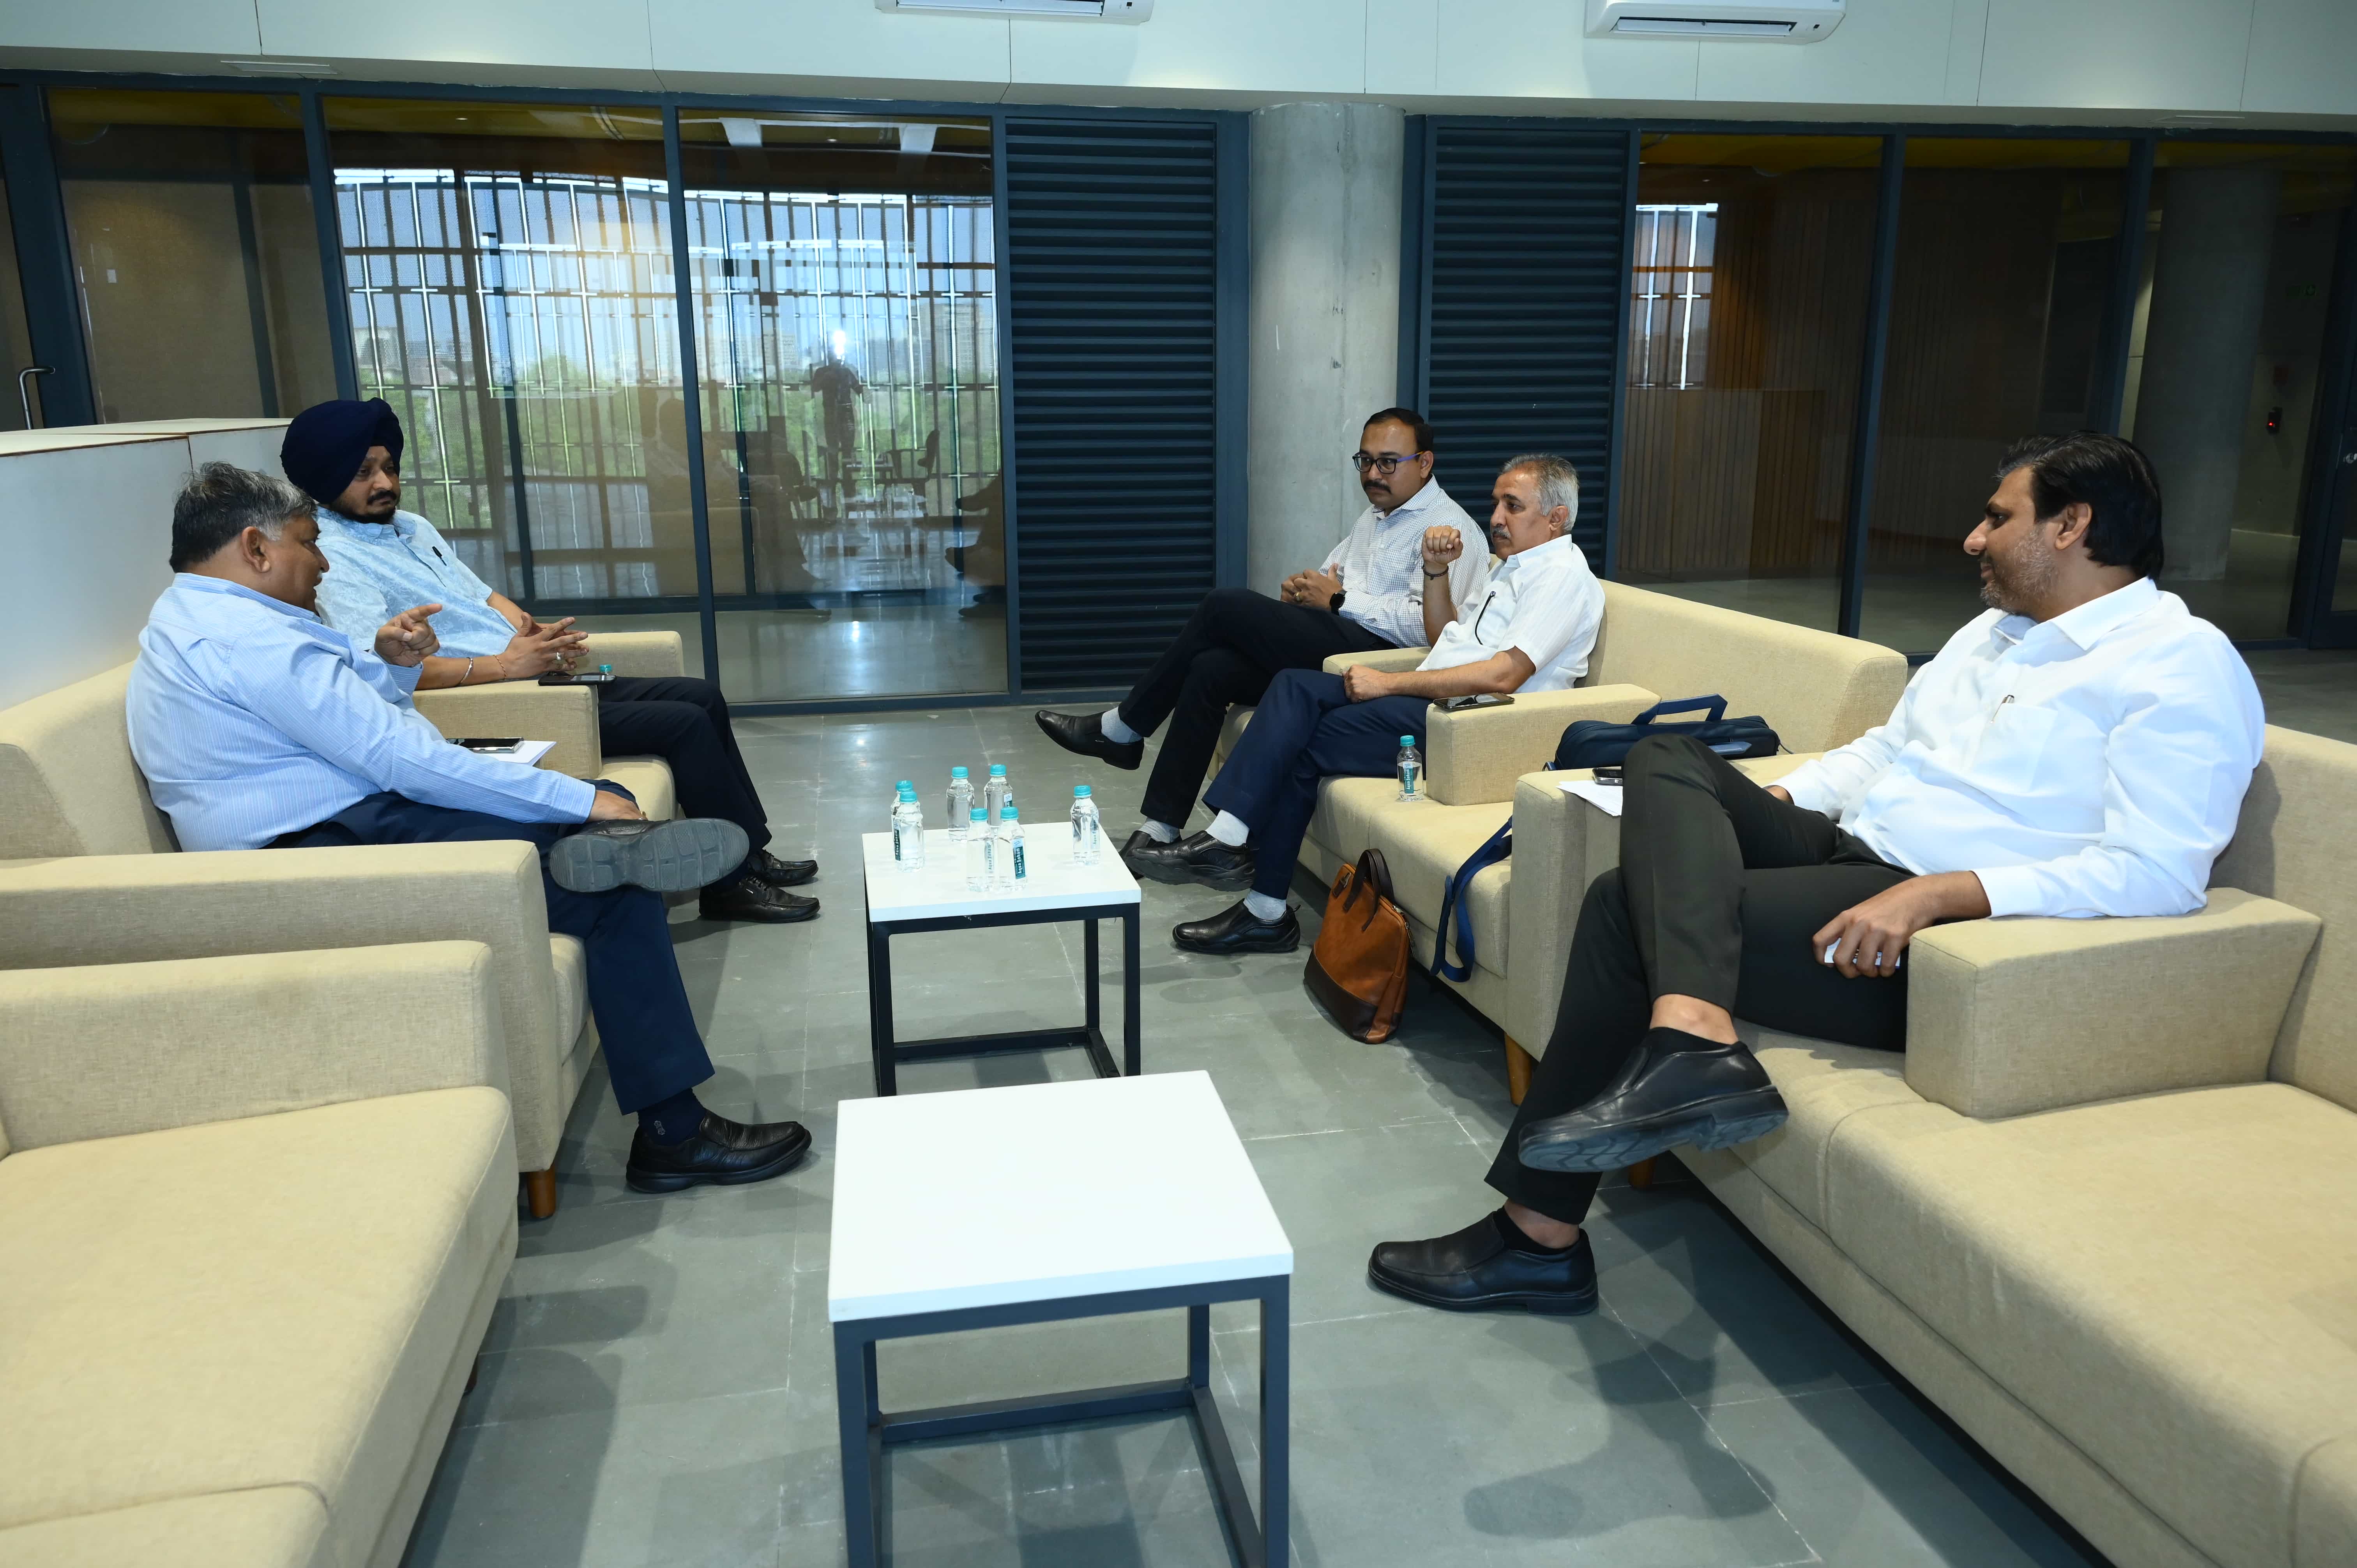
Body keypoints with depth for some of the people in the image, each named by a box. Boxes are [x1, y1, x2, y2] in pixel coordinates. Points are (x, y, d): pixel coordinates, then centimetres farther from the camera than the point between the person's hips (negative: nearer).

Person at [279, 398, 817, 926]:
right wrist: (505, 665, -28)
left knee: (704, 697, 5)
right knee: (685, 724, -17)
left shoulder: (410, 526, 17)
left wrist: (522, 622, -1)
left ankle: (751, 850, 14)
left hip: (537, 680, 10)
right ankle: (733, 883, -5)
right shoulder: (332, 559, -12)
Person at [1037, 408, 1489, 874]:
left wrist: (1339, 600, -14)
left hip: (1375, 651, -9)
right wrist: (1302, 590, 2)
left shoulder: (1447, 528, -5)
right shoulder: (1374, 516, 26)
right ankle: (1162, 828, -13)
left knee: (1226, 604, -16)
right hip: (1327, 646, 9)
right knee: (1210, 668, -14)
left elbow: (1429, 623, -18)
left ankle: (1121, 729, -2)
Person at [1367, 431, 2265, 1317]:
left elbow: (2156, 871, -19)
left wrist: (1935, 895, -28)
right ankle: (1693, 1036, -34)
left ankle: (1539, 1235, -17)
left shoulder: (2182, 668, -6)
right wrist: (1751, 811, 10)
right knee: (1666, 759, -12)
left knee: (1627, 906, -21)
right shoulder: (1994, 631, 23)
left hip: (1946, 925, -9)